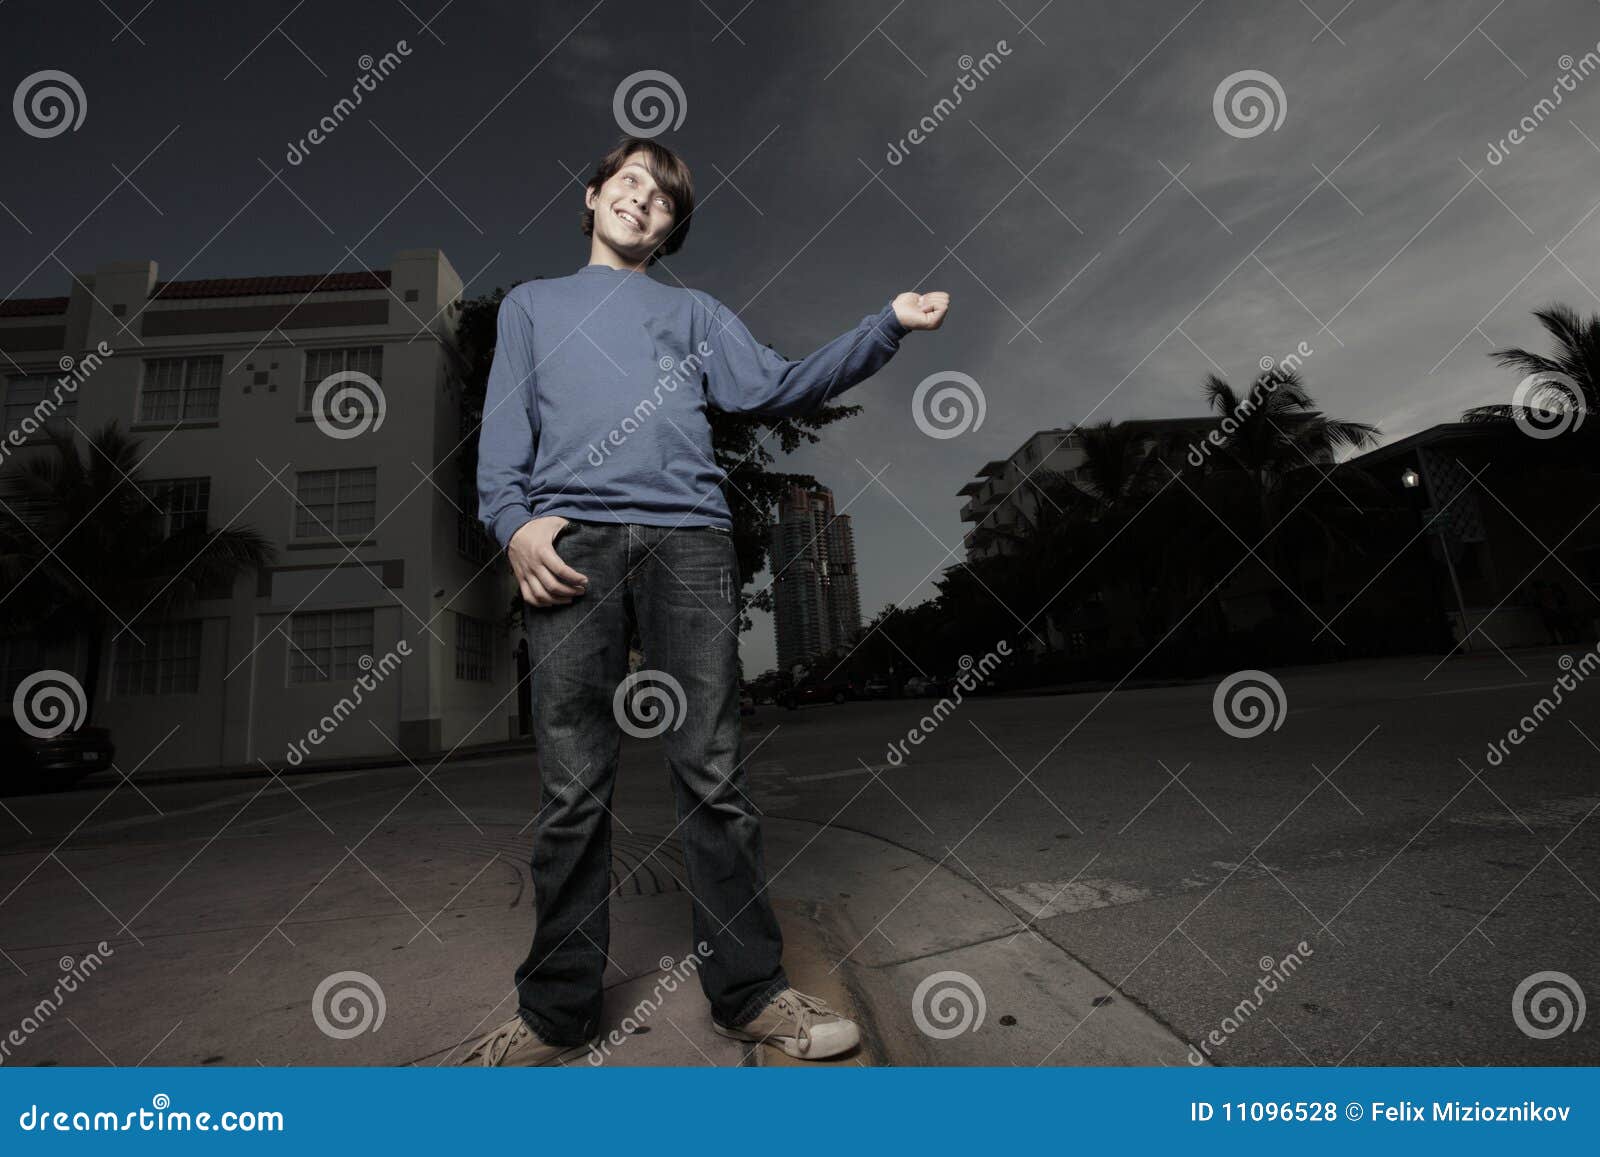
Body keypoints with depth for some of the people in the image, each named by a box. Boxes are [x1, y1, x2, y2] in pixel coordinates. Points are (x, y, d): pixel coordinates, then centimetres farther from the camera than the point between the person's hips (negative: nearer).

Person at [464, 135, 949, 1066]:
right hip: (572, 540, 0)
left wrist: (888, 325, 4)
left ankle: (750, 991, 9)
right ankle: (558, 1013, 14)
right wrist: (514, 521, -3)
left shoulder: (695, 312, 28)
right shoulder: (531, 303, 29)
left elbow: (781, 387, 14)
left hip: (689, 536, 0)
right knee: (573, 790, 0)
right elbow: (505, 428, 16)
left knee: (715, 775, -3)